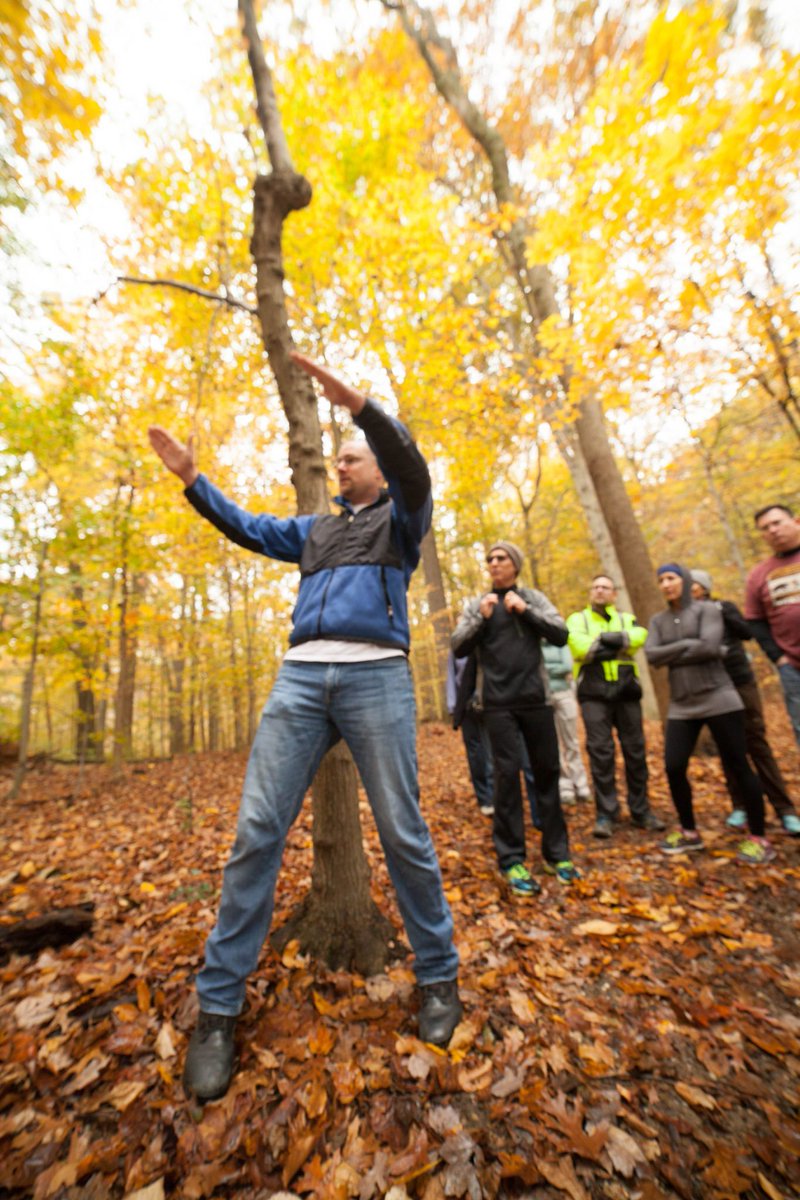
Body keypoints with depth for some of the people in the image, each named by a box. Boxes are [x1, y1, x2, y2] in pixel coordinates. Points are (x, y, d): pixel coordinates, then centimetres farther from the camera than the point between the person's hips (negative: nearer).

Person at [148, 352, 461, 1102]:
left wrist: (355, 403, -16)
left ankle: (438, 976, 23)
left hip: (376, 675, -4)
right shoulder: (315, 529, 30)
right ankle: (219, 1005, 14)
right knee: (256, 831, -1)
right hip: (301, 677, 4)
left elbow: (413, 468, -5)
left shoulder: (399, 518, 16)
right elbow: (248, 529, 30)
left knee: (403, 833, 2)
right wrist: (192, 479, 25)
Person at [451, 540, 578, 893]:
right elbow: (458, 649, 0)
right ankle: (512, 860, 7)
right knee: (507, 774, -3)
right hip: (498, 702, -1)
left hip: (536, 698, 2)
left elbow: (561, 635, -2)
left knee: (547, 771, 7)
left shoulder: (534, 598, 9)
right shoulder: (477, 604, 7)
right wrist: (480, 618, -13)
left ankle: (556, 852, 21)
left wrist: (526, 610, -12)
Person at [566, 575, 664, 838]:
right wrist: (618, 644, -7)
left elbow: (639, 637, -9)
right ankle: (605, 814, 6)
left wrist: (602, 639, -11)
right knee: (600, 752, -4)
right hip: (594, 694, -2)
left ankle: (640, 810, 22)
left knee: (635, 750, 7)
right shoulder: (577, 619, 9)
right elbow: (580, 647, -12)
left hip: (626, 691, 3)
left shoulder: (627, 618, 15)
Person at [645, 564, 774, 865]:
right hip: (681, 707, 4)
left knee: (738, 767, 1)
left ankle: (759, 839, 18)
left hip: (718, 700, -4)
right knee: (674, 768, -1)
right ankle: (689, 833, 18)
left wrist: (672, 655, -8)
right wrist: (689, 644, -10)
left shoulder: (707, 610, -1)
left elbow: (709, 647, -18)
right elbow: (651, 656, -4)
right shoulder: (658, 621, 12)